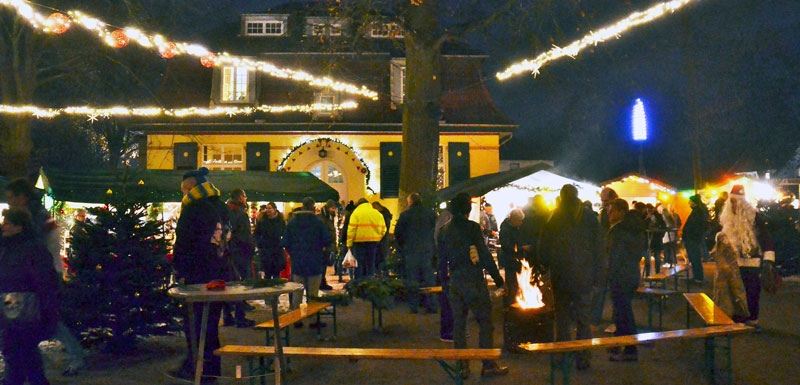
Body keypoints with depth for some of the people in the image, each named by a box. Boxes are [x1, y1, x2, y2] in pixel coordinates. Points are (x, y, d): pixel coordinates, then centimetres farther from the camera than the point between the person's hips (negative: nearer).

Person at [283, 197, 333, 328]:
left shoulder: (291, 223, 2)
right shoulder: (318, 222, -9)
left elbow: (286, 243, 1)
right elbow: (328, 240, -12)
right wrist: (322, 249, 8)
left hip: (297, 262, 3)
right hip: (314, 263, -3)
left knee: (297, 292, 10)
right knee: (313, 292, 4)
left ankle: (296, 319, 12)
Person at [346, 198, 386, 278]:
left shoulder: (356, 213, -3)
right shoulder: (378, 214, 10)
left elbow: (351, 230, -9)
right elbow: (383, 229, 11)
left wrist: (349, 244, -6)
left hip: (359, 242, -3)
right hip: (373, 242, 4)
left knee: (359, 264, 1)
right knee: (371, 265, 9)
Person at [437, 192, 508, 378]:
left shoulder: (444, 230, 7)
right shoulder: (472, 227, -10)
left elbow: (442, 258, 13)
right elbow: (485, 256, -12)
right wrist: (498, 279, -7)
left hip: (455, 282, 6)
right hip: (474, 281, -6)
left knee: (458, 324, 9)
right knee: (485, 322, 1)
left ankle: (462, 366, 11)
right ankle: (488, 365, 2)